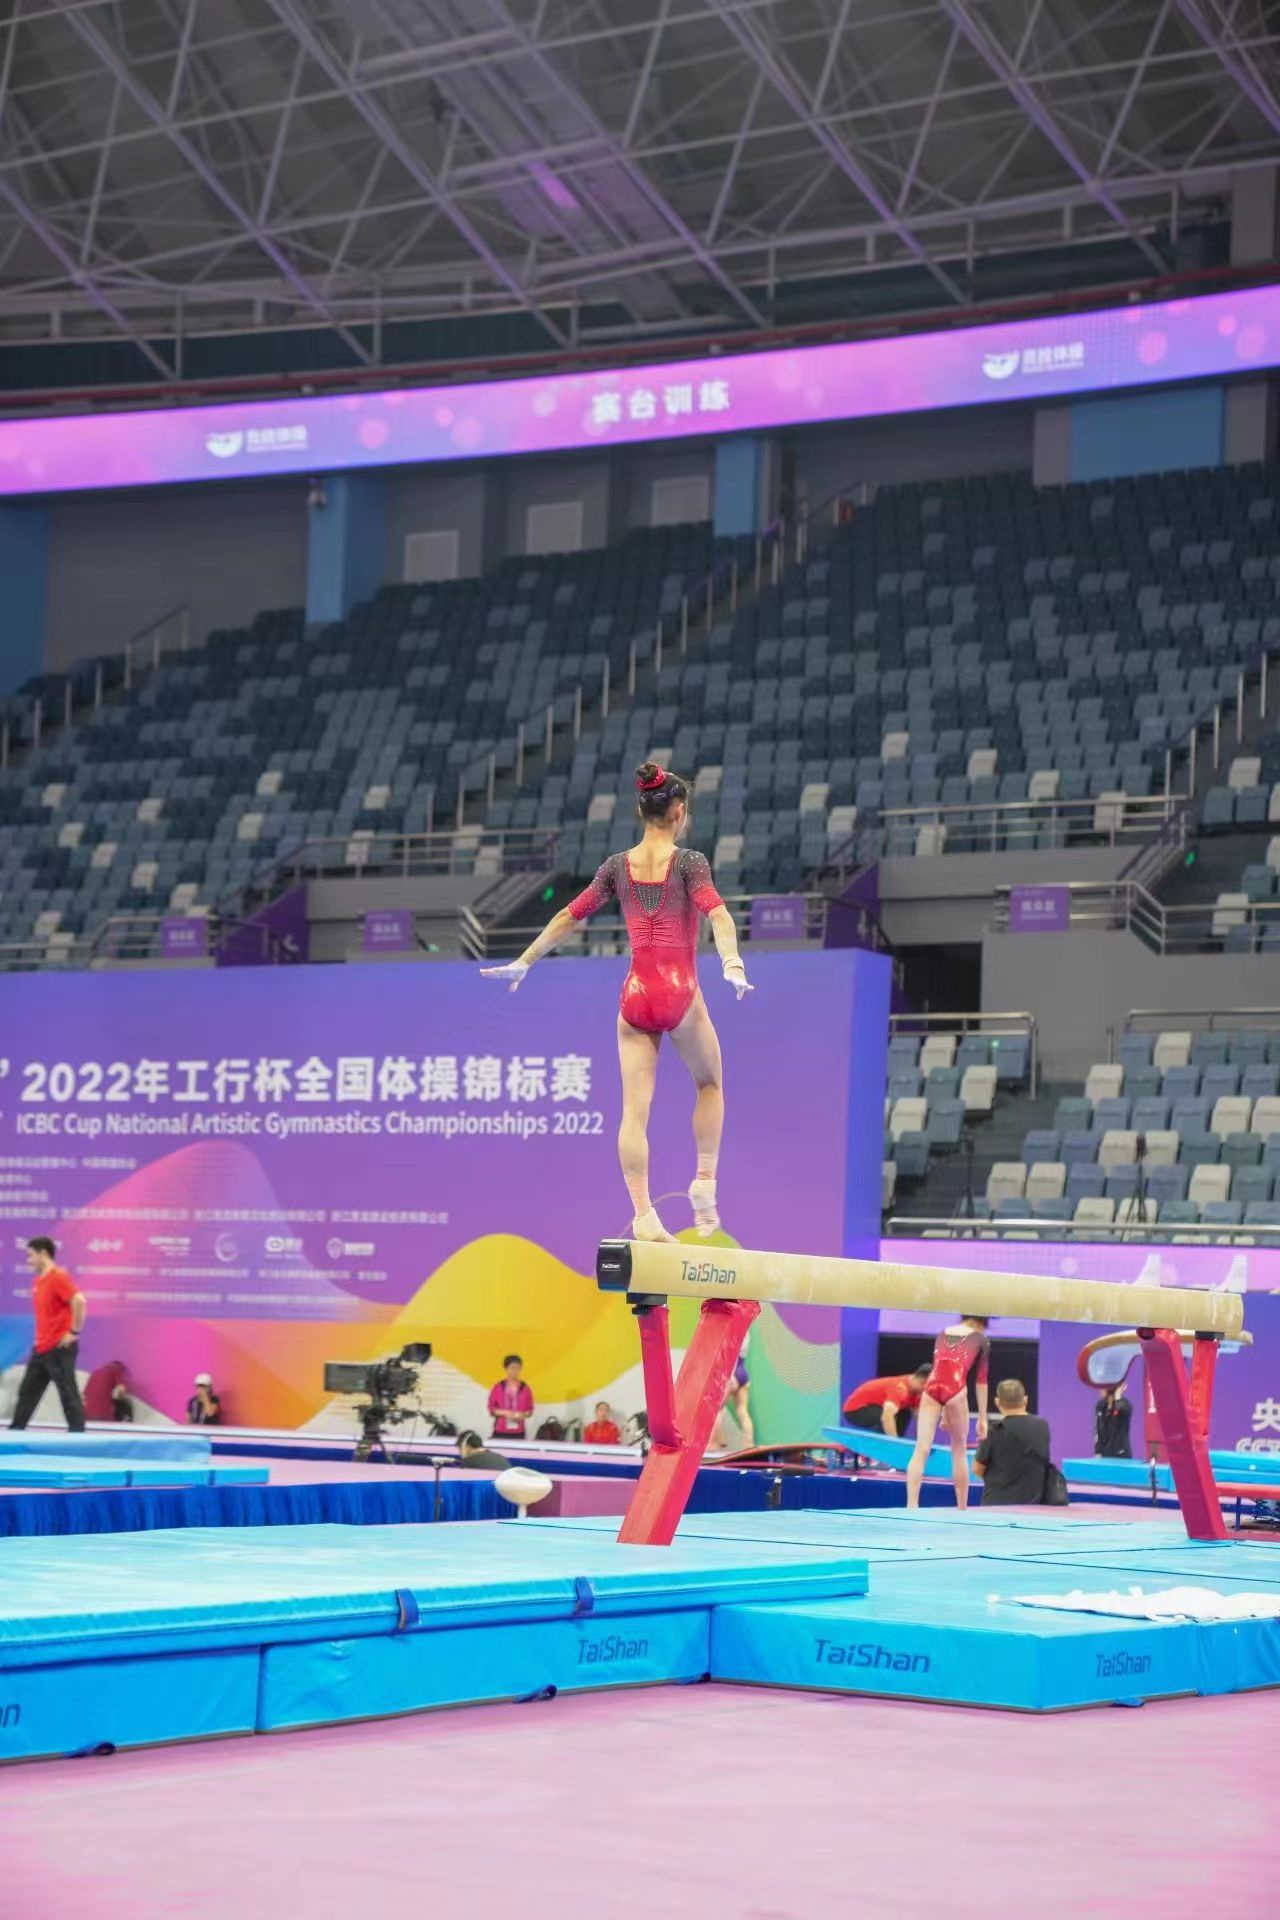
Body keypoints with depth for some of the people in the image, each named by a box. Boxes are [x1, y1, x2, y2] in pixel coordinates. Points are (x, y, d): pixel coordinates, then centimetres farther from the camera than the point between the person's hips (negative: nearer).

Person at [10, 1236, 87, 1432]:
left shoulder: (59, 1277, -13)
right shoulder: (38, 1281, 15)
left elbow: (79, 1301, -25)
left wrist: (73, 1333, -22)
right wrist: (41, 1337, 17)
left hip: (60, 1349, -9)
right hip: (41, 1349, 9)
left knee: (68, 1394, -6)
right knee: (27, 1392, 12)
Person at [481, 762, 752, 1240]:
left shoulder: (618, 866, 6)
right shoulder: (689, 862, -5)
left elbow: (569, 916, 11)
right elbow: (717, 914, -22)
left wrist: (524, 962, 19)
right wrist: (732, 963, -32)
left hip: (636, 995, 3)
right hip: (680, 993, -3)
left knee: (634, 1110, -2)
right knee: (709, 1084, 23)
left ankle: (643, 1215, -10)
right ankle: (704, 1182, 15)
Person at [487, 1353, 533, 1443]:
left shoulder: (525, 1388, 4)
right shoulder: (498, 1387, 1)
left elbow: (530, 1410, 9)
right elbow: (491, 1409, 3)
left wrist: (523, 1415, -12)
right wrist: (505, 1413, -13)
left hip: (518, 1432, 1)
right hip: (500, 1432, -1)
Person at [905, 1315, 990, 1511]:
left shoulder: (942, 1334, 29)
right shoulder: (981, 1339, 18)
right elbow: (981, 1380, 17)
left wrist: (943, 1412, 39)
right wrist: (982, 1419, 20)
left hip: (931, 1387, 3)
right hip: (954, 1388, -3)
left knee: (921, 1450, -5)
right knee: (959, 1451, 13)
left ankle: (911, 1505, -17)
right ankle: (961, 1508, 15)